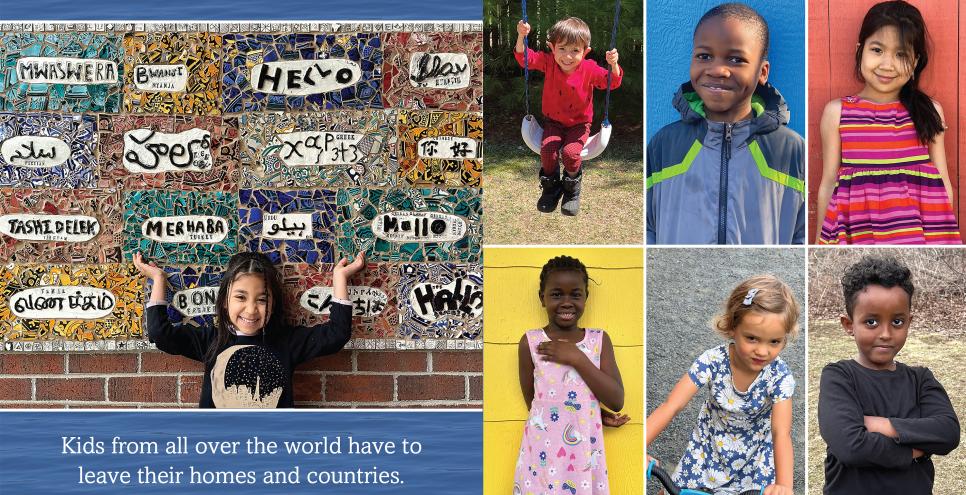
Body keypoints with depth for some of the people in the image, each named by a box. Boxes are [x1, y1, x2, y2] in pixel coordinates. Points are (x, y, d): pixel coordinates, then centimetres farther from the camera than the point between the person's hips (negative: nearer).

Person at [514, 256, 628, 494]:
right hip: (543, 453, -1)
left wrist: (577, 358, -14)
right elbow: (533, 403, 0)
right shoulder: (530, 342, -4)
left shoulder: (599, 340, 1)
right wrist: (590, 412, -5)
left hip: (585, 453, 2)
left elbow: (617, 401, -6)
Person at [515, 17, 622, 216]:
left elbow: (612, 82, -12)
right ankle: (551, 186, 7)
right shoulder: (549, 62, -10)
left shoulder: (589, 69, -14)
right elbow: (525, 57, -11)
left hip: (579, 123, -2)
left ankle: (572, 189, 5)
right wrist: (521, 37, -29)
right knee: (547, 149, -24)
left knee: (570, 152, -26)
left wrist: (613, 65, -33)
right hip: (553, 121, 2)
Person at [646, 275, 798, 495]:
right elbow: (671, 406, -32)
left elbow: (781, 433, -35)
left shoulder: (779, 375, -26)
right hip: (710, 445, 1)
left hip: (755, 451, 0)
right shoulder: (712, 361, -27)